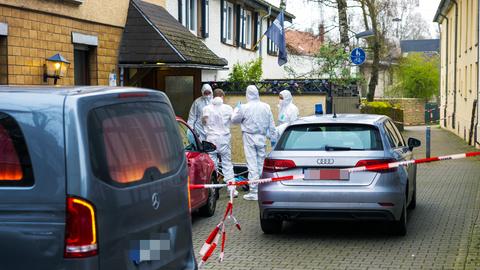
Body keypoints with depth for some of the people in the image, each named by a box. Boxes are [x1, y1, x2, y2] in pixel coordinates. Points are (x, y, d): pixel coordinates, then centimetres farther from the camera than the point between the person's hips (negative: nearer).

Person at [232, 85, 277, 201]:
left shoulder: (244, 108, -10)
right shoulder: (266, 107, 1)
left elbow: (234, 120, 4)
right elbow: (271, 125, 7)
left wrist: (237, 109, 19)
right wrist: (273, 137, 17)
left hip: (249, 138, -4)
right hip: (261, 138, 4)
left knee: (252, 165, -4)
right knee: (261, 163, 11)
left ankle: (254, 192, -5)